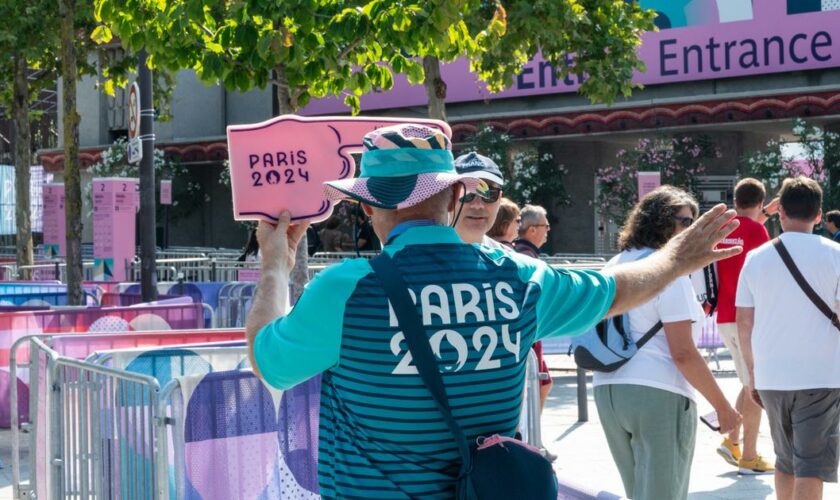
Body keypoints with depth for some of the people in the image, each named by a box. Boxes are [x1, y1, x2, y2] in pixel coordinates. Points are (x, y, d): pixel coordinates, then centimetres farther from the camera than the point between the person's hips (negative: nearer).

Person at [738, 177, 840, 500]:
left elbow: (744, 323, 7)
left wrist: (753, 374, 18)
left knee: (786, 461, 20)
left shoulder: (756, 258, 5)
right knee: (811, 468, -2)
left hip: (771, 377, 3)